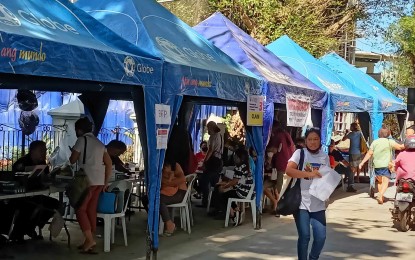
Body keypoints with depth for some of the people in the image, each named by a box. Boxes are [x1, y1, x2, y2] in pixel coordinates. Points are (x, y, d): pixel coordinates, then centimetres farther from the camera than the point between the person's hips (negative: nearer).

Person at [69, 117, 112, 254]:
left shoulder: (81, 140, -3)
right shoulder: (99, 143, 19)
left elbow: (72, 160, -1)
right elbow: (109, 163, 16)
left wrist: (73, 152, 21)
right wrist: (106, 182, 18)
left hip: (88, 180, -7)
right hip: (99, 181, 7)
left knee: (80, 209, -2)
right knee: (91, 210, 10)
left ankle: (89, 239, -11)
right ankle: (90, 240, 11)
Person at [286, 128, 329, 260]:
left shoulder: (324, 156, 8)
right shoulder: (300, 153, -4)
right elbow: (289, 170, -17)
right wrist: (309, 174, -26)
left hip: (318, 204, 3)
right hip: (301, 202, -3)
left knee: (321, 236, 2)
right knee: (304, 236, -1)